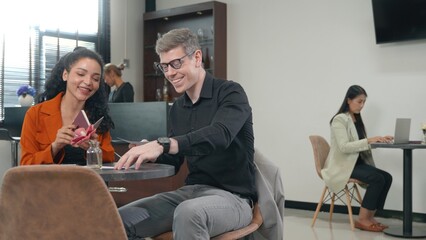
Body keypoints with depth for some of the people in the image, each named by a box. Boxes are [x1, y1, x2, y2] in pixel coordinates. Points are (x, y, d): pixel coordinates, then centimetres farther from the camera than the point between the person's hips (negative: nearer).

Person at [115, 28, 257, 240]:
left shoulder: (230, 93, -8)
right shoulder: (177, 108, 14)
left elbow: (219, 135, -29)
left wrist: (162, 144, -40)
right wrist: (150, 153, -5)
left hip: (231, 196, -6)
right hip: (190, 191, 6)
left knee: (188, 213, -38)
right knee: (121, 219, -17)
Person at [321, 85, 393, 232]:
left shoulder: (357, 119, 16)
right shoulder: (339, 119, -11)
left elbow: (362, 145, 14)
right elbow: (344, 147, -21)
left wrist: (379, 140, -3)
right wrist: (368, 141, -27)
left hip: (357, 162, 8)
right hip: (342, 165, -8)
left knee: (387, 177, -12)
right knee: (377, 179, -25)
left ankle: (370, 216, -6)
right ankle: (362, 219, -15)